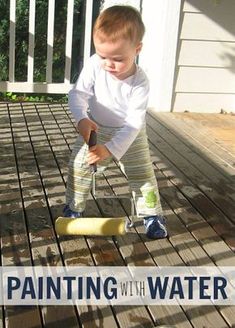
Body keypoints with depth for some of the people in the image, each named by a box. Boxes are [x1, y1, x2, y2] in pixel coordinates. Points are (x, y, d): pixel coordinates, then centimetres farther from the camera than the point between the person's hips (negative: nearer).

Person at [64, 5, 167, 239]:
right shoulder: (94, 65, -25)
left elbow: (134, 122, -31)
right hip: (95, 129, 2)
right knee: (79, 167, 2)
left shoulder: (139, 82, -30)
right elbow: (78, 93, -23)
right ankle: (73, 208, 23)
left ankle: (152, 214, 22)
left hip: (130, 135, -2)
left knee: (143, 174, 3)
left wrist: (111, 149, -41)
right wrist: (81, 118, -44)